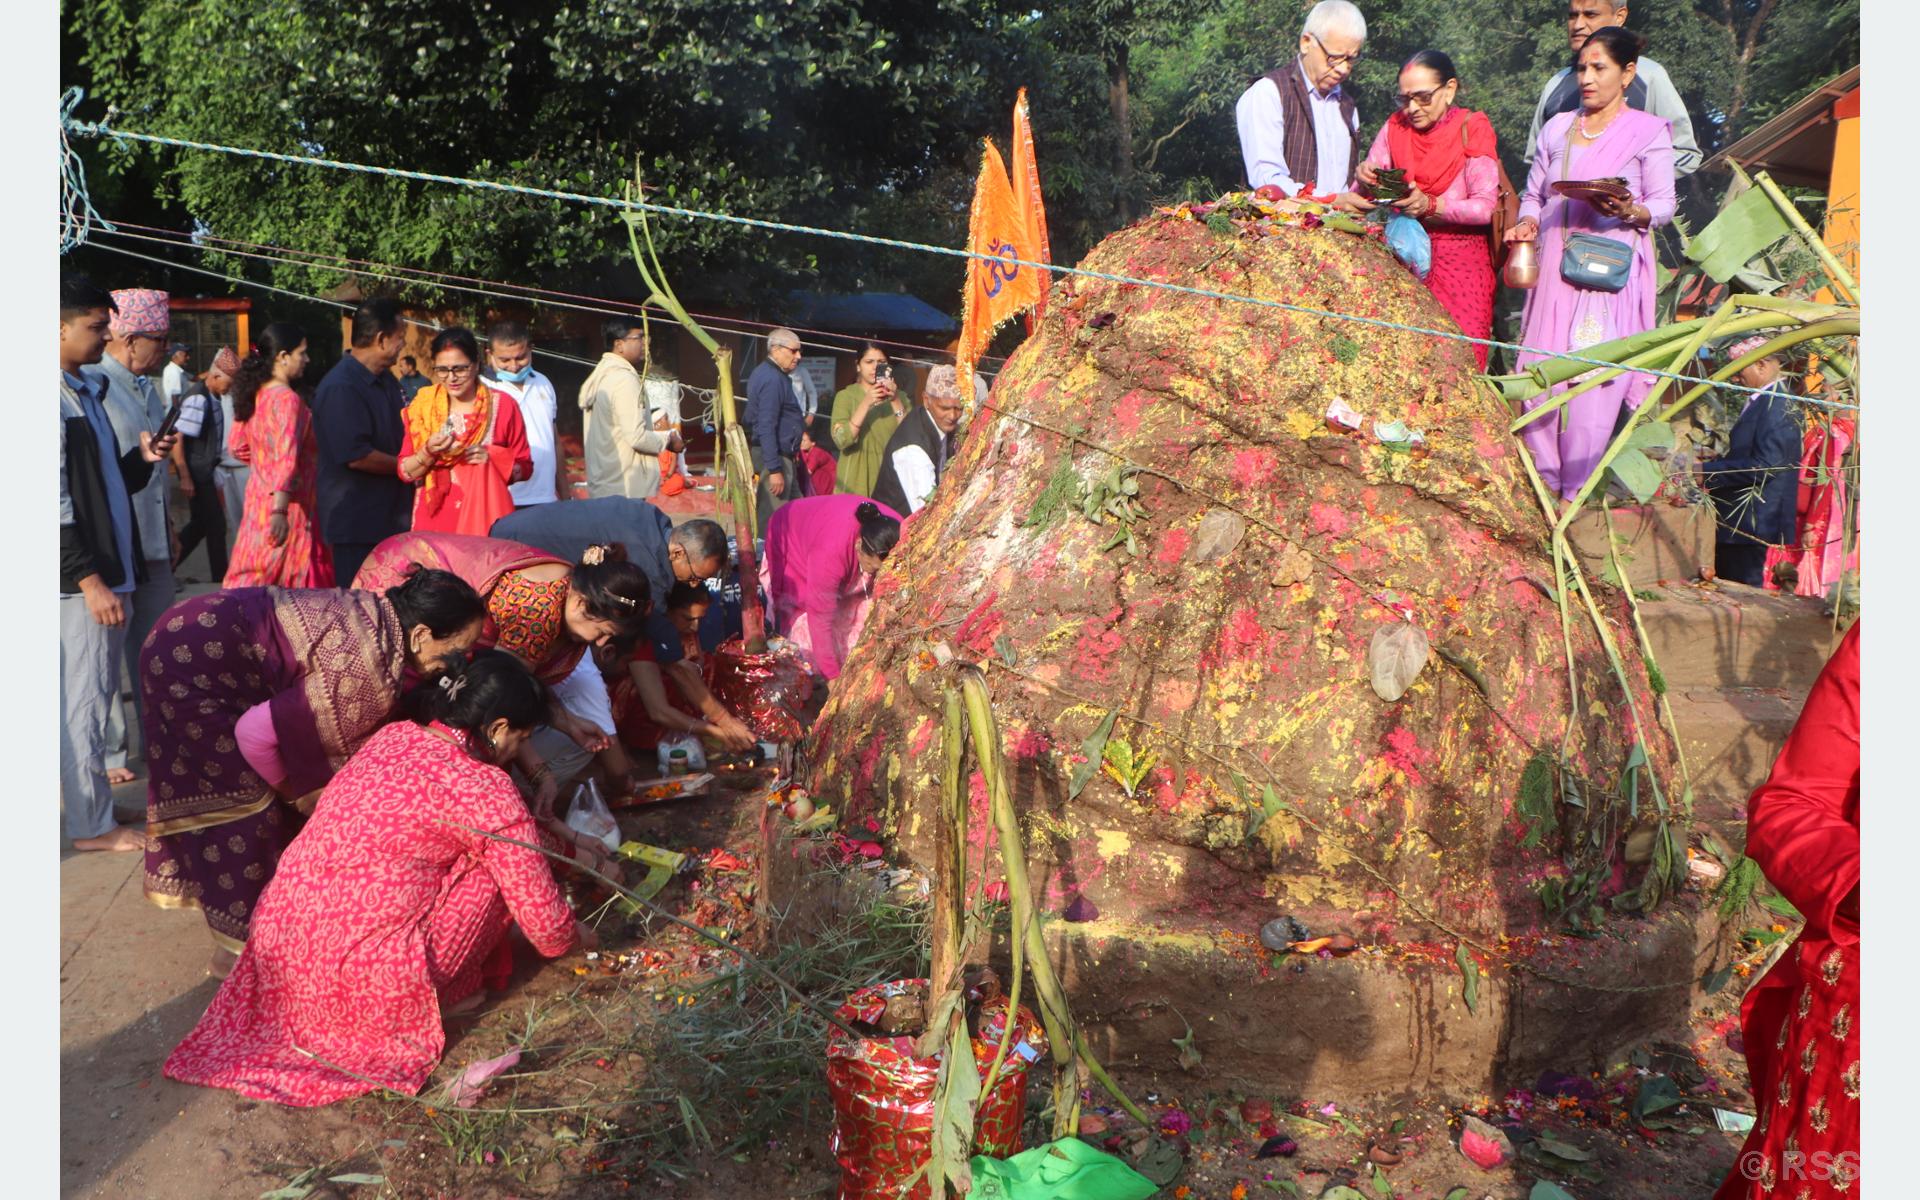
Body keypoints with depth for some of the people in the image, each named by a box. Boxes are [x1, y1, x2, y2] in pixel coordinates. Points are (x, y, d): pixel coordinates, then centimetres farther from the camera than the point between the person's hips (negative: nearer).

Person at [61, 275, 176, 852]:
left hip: (108, 567, 9)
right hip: (82, 576, -9)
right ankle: (92, 824, 7)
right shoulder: (60, 397, -15)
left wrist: (142, 458, 3)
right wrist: (90, 577, -20)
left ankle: (95, 772, 29)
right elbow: (56, 501, -19)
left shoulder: (87, 391, 15)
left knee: (98, 690, 17)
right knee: (85, 695, -1)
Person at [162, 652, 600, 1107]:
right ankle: (433, 1003, 9)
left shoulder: (394, 737, 8)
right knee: (494, 867, 5)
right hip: (358, 981, -7)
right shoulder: (485, 789, -13)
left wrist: (570, 848, 32)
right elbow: (544, 922, -7)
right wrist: (576, 936, 16)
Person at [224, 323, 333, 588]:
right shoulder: (288, 400, -18)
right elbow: (287, 459, -26)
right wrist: (280, 511, -32)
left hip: (258, 494, 9)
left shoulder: (254, 394, 8)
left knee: (253, 574, 13)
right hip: (286, 501, -9)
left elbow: (237, 445, 18)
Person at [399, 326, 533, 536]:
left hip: (484, 518, -1)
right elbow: (404, 472, 3)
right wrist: (428, 453, -15)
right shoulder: (423, 405, 3)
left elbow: (524, 467, 3)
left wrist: (492, 457, -14)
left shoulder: (502, 404, 0)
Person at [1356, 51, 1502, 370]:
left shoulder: (1471, 130, -4)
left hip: (1460, 262, -3)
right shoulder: (1395, 127, 6)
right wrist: (1366, 179, -17)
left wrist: (1431, 205, -26)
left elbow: (1485, 207, -12)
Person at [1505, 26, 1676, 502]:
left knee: (1593, 381, -9)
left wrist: (1631, 212, -18)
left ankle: (1578, 495, -2)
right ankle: (1540, 486, 8)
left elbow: (1664, 204, 3)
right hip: (1554, 267, 4)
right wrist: (1527, 223, -2)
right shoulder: (1557, 128, 17)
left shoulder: (1647, 131, 5)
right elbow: (1533, 194, 19)